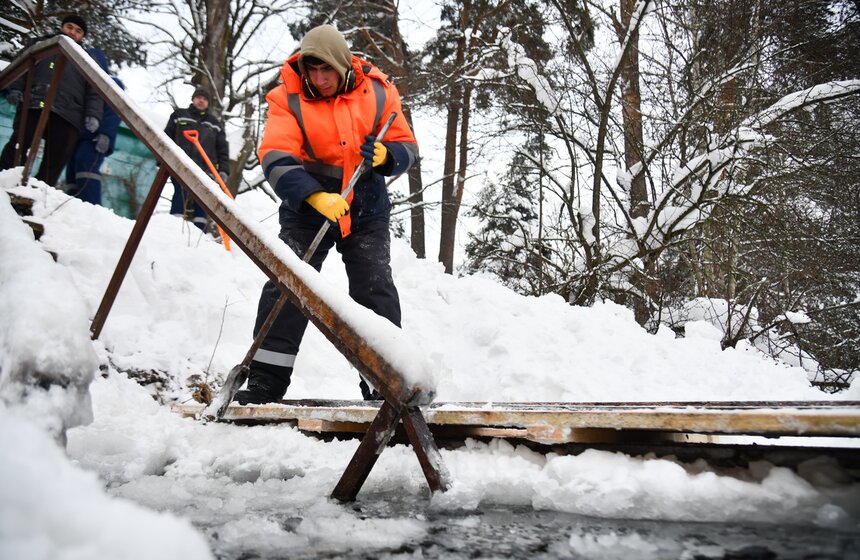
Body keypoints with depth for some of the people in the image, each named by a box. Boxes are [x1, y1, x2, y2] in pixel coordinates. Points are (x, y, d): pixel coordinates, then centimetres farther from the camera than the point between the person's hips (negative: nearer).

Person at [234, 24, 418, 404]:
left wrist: (385, 156, -24)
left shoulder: (378, 93, -4)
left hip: (366, 211, 1)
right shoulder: (287, 98, -9)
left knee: (375, 290, -2)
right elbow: (276, 159, -21)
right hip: (307, 209, -1)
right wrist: (317, 197, -35)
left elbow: (407, 148, 0)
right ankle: (267, 378, 2)